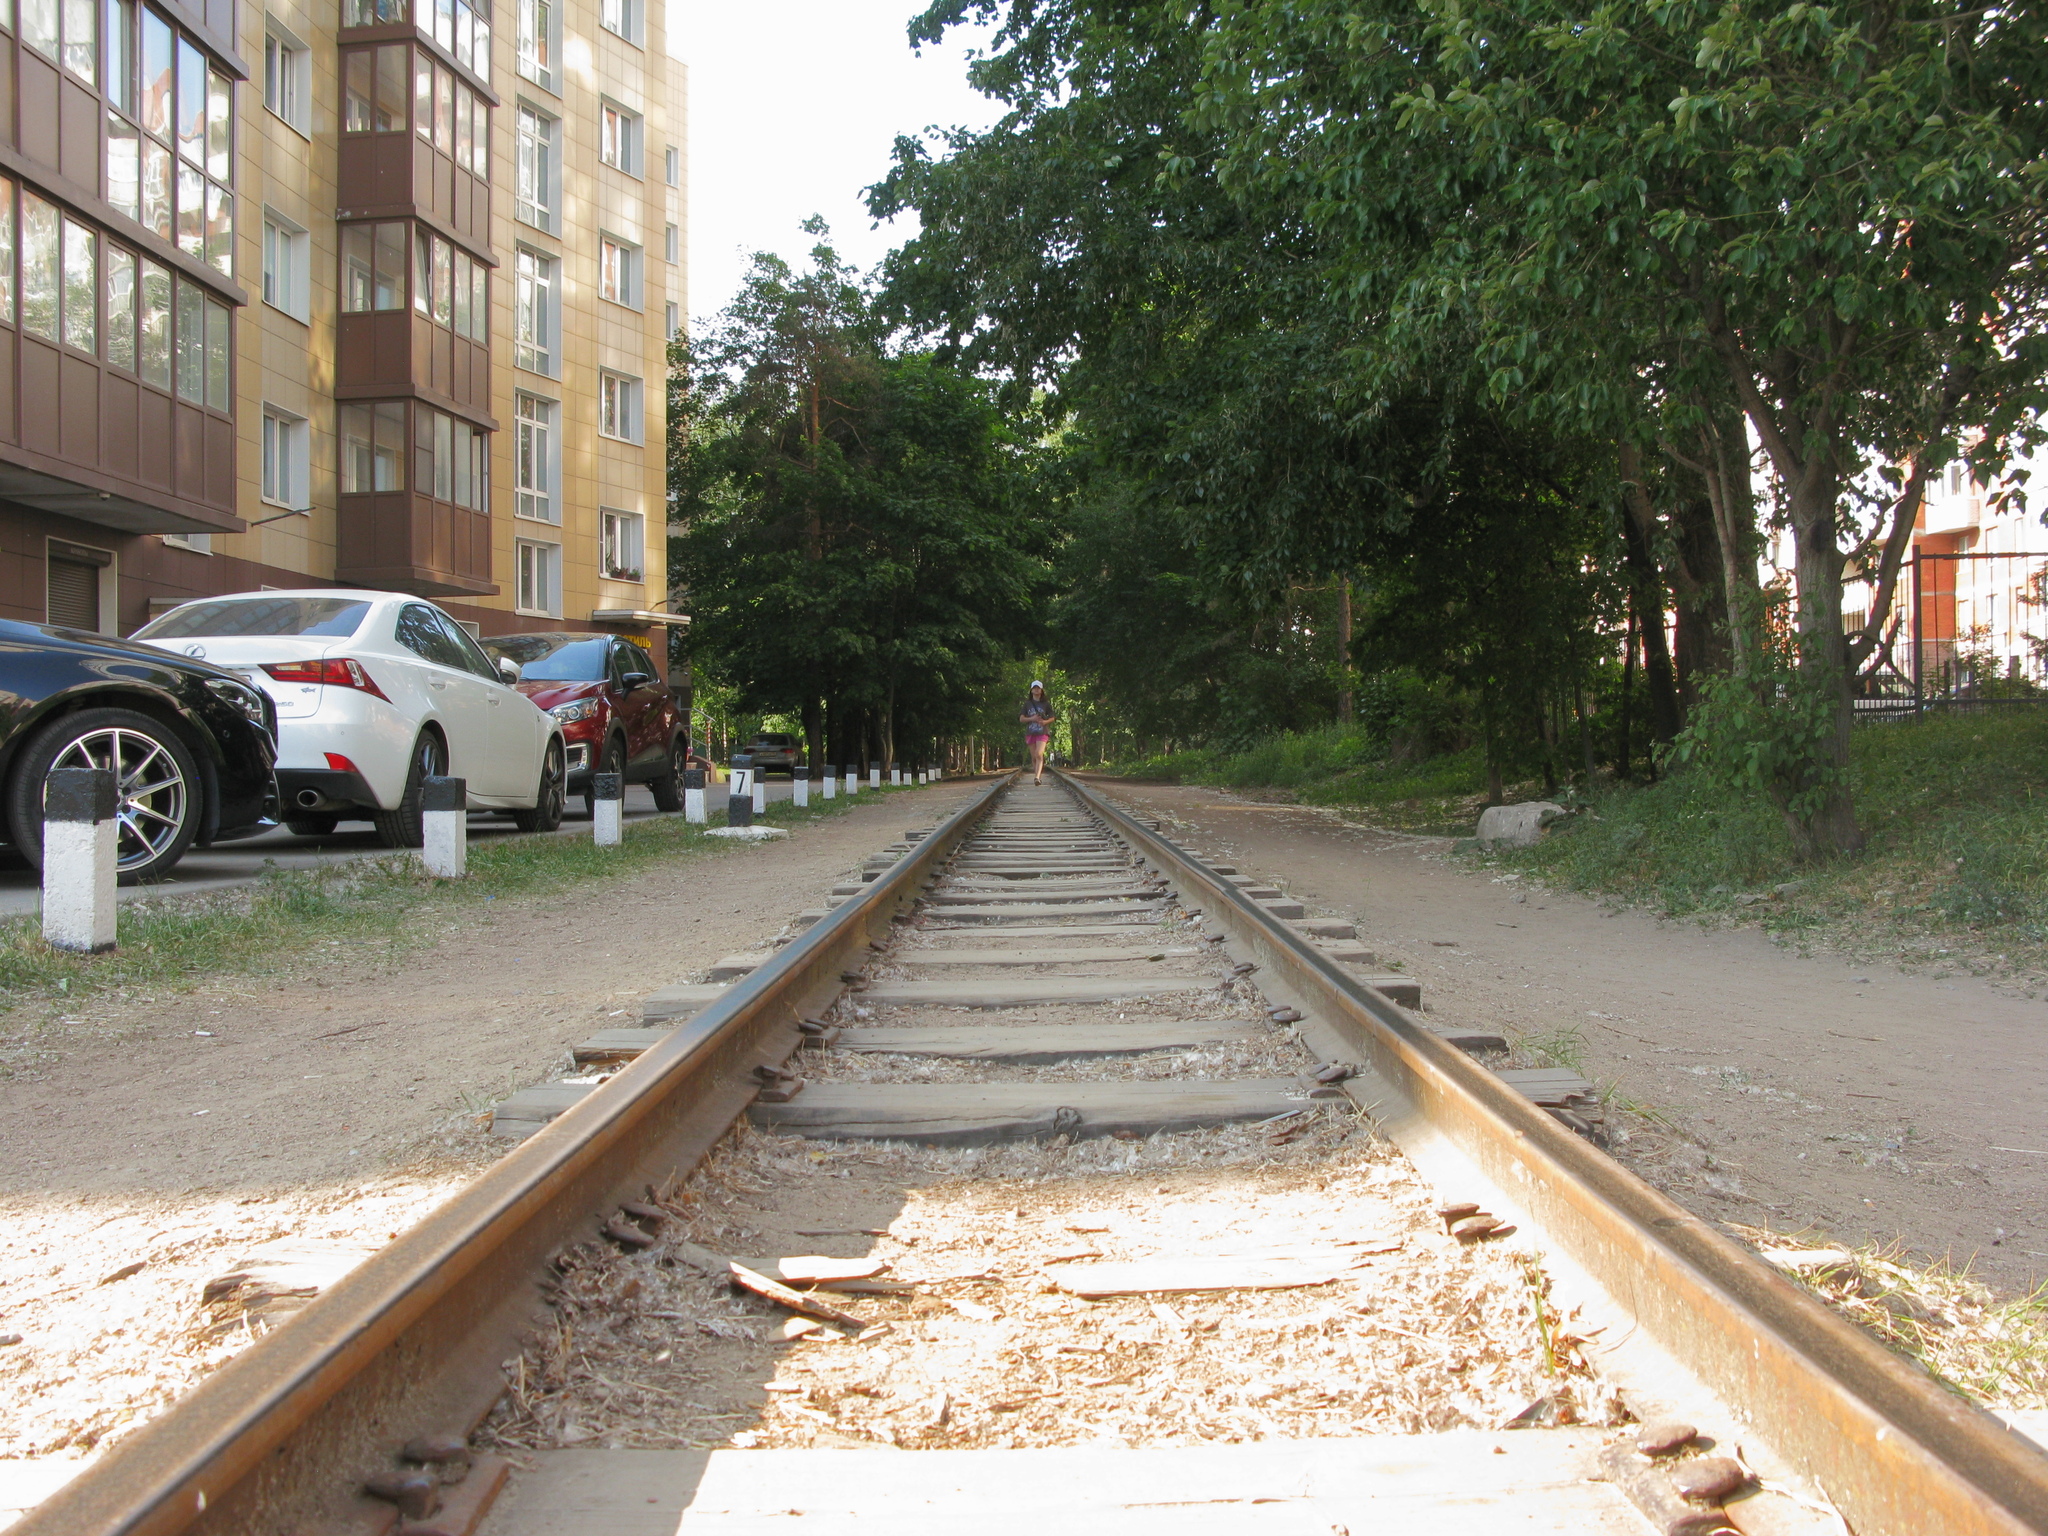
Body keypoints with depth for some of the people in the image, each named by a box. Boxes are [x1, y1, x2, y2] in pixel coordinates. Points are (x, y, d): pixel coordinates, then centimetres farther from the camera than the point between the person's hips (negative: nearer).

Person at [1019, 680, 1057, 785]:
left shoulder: (1046, 703, 6)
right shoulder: (1027, 703, 9)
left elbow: (1052, 717, 10)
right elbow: (1021, 718, 7)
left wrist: (1045, 721, -11)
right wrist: (1032, 719, -11)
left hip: (1042, 732, -3)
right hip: (1030, 732, 3)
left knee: (1039, 755, -19)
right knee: (1034, 757, 6)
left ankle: (1037, 778, -29)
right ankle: (1038, 777, 19)